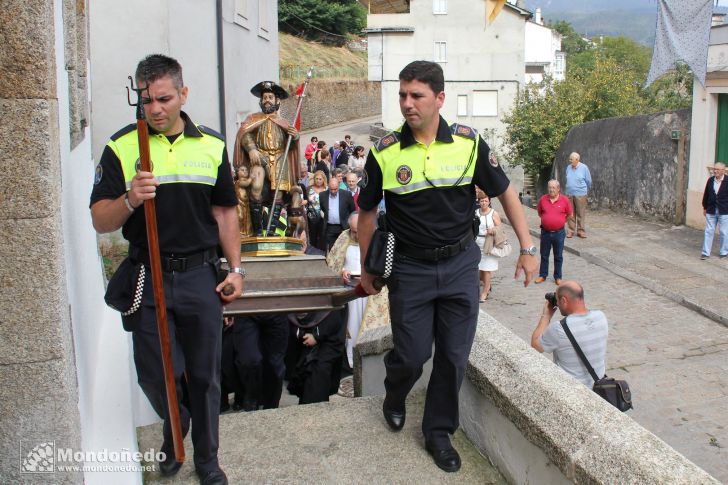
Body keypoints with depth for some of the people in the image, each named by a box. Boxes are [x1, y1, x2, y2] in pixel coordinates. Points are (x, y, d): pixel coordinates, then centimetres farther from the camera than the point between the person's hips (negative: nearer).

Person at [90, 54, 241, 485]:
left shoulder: (212, 145, 4)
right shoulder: (122, 147, -4)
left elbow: (226, 212, 11)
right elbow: (101, 221, -7)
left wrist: (236, 267, 5)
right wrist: (130, 199, -27)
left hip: (200, 275, 1)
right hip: (148, 277, -1)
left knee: (205, 375, 10)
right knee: (155, 374, 8)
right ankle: (175, 428, 40)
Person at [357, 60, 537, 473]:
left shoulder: (468, 143, -7)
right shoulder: (385, 153, -8)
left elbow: (505, 192, 4)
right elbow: (368, 212, 5)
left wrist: (528, 248, 2)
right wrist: (367, 268, 9)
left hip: (460, 265, 1)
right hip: (410, 268, -1)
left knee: (454, 357, 8)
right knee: (411, 356, 4)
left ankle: (440, 432, 28)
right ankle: (394, 399, 39)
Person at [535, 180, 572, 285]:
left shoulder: (564, 200, -7)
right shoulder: (543, 199, -2)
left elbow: (569, 214, 5)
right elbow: (539, 213, 14)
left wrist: (560, 221, 6)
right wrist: (547, 220, 10)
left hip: (559, 233, -2)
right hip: (545, 232, 2)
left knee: (558, 256, 8)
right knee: (544, 255, 11)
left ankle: (558, 277, 19)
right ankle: (542, 275, 23)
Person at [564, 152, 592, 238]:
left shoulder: (584, 168, -5)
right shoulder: (568, 167, 5)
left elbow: (588, 181, 5)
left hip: (580, 194, -3)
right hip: (569, 194, 3)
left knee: (581, 214, 0)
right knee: (571, 213, 5)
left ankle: (581, 231, 7)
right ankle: (571, 230, 12)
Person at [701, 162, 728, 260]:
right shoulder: (710, 180, 2)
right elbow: (706, 194, 10)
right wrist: (705, 208, 11)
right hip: (711, 211, 3)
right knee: (709, 231, 6)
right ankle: (706, 252, 10)